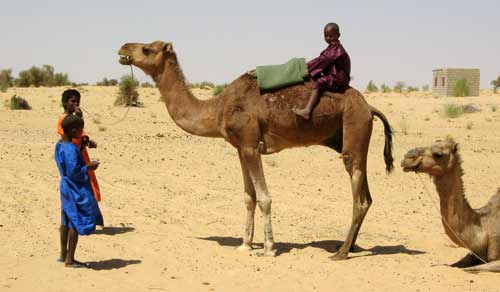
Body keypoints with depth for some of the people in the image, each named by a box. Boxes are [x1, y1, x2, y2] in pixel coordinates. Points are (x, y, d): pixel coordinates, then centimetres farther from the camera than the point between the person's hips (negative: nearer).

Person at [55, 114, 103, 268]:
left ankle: (64, 254, 30)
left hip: (66, 188, 10)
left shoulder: (59, 145, 5)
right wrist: (88, 167, -13)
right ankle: (70, 259, 4)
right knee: (77, 223, -2)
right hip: (76, 191, -10)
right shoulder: (71, 149, -24)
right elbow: (73, 172, -25)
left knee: (67, 221, 18)